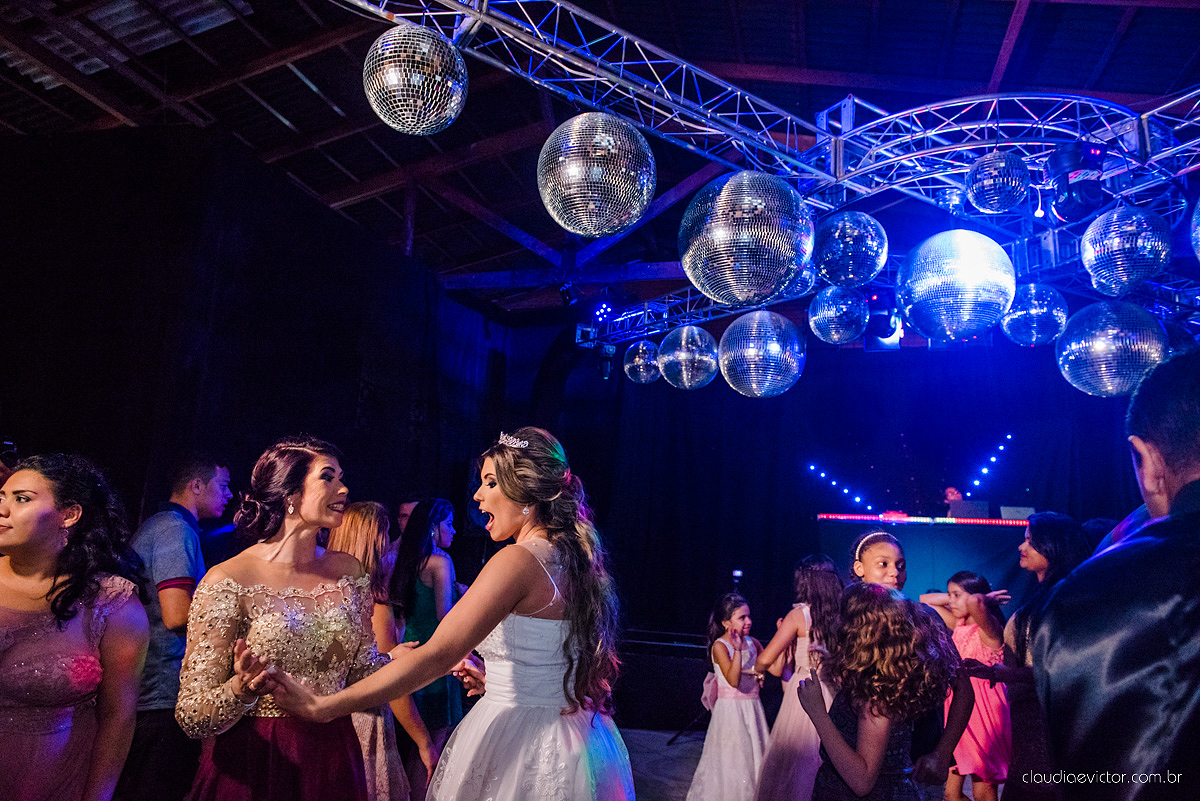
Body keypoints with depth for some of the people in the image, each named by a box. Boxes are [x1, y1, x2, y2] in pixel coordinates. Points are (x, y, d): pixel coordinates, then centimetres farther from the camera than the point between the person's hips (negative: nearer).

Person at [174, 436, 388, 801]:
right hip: (254, 768, -4)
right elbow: (191, 717, -13)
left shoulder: (348, 571, 1)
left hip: (334, 763, 5)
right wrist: (241, 689, -32)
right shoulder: (228, 581, -13)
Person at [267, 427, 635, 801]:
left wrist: (321, 706, -22)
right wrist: (493, 679, 19)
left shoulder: (519, 560, -20)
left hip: (520, 744, -8)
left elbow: (437, 655, -24)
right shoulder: (575, 559, 5)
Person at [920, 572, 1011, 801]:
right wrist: (953, 597, 8)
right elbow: (926, 600, 19)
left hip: (982, 711, -7)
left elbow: (974, 602, -35)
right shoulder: (959, 626, 10)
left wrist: (986, 598, -14)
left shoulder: (989, 628, -12)